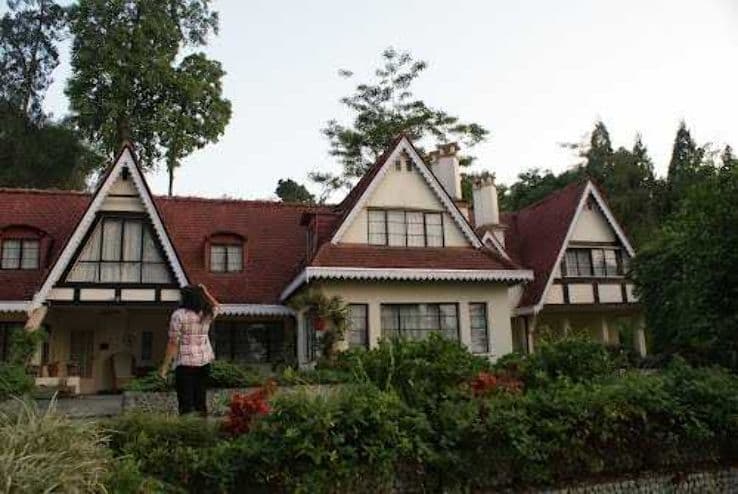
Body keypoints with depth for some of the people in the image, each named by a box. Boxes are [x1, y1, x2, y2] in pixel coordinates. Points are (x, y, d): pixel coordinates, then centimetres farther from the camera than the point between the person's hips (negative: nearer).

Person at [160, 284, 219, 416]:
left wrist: (165, 365, -7)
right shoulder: (207, 314, 3)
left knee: (186, 402, 0)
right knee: (201, 400, 14)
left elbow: (173, 343, -13)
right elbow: (216, 306, 28)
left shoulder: (178, 315, -11)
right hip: (204, 360, 5)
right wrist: (205, 292, 22)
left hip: (185, 362, -5)